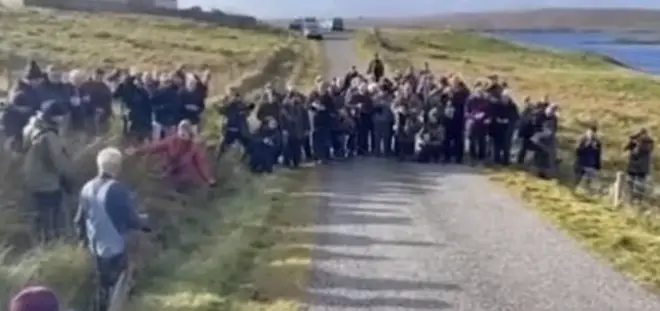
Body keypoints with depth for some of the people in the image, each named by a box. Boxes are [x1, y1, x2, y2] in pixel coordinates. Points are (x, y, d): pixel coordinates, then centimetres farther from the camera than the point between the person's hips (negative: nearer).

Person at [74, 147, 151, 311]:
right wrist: (144, 224, 4)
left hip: (95, 246, 7)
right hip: (115, 248, -6)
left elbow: (79, 219, 8)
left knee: (103, 284, 22)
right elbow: (132, 220, -17)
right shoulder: (118, 189, -22)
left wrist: (83, 236, 26)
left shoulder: (87, 188, -3)